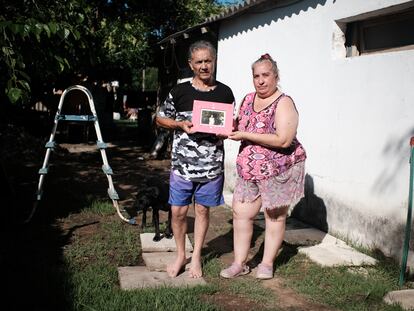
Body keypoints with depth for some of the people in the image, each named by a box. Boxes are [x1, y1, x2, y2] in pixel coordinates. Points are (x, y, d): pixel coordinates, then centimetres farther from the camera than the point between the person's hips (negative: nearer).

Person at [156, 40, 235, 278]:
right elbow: (160, 119, 9)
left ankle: (196, 257, 27)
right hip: (182, 165, 0)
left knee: (203, 210, 10)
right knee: (178, 212, 4)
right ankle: (181, 255, 26)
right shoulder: (179, 91, 1)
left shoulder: (225, 93, 4)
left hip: (212, 166, 1)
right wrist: (181, 124, -9)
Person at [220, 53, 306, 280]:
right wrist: (230, 129, -4)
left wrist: (245, 135, -22)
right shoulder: (248, 100, 8)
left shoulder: (284, 103, -14)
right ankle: (239, 263, 17)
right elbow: (240, 128, 21)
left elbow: (283, 140, -25)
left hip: (278, 170, -6)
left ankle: (267, 263, 22)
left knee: (275, 217, 8)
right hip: (249, 169, 7)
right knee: (241, 213, 5)